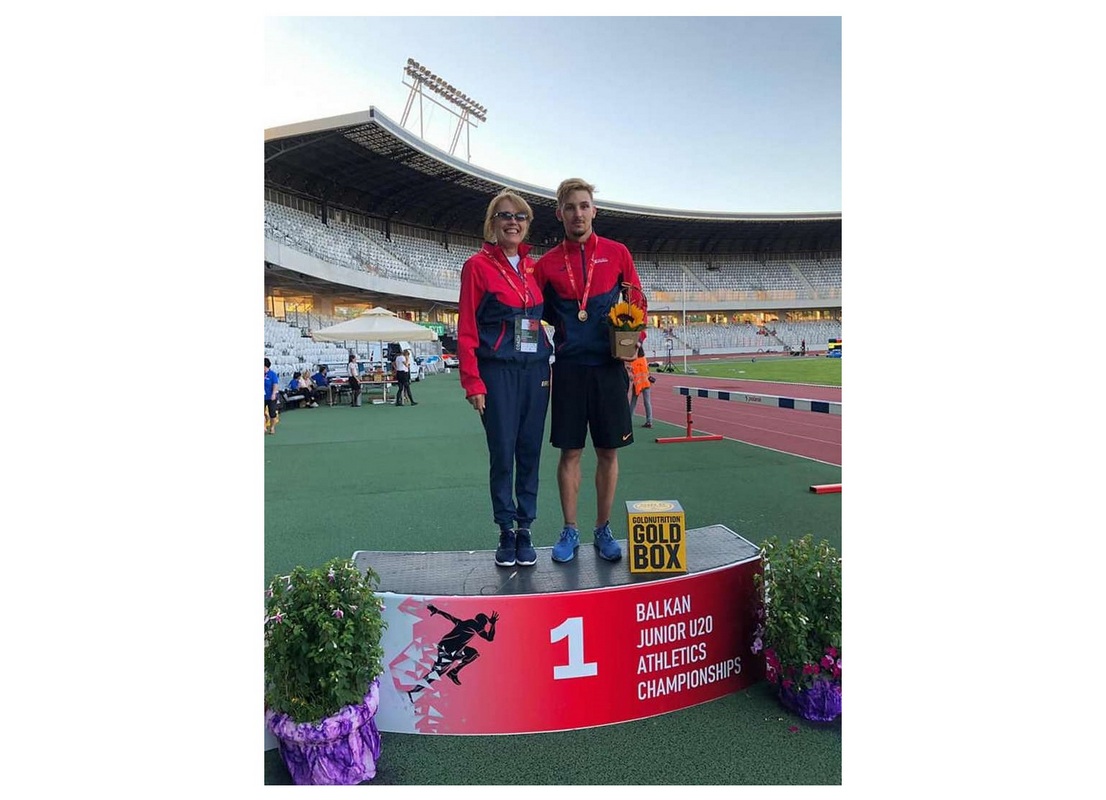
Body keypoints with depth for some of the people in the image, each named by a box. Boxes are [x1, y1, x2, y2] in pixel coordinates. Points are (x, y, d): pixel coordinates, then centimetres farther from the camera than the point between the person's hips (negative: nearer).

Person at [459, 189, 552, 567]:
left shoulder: (533, 267, 13)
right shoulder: (478, 265, -1)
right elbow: (466, 329, -5)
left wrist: (549, 367, 8)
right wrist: (473, 382, -11)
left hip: (535, 371, 4)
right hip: (498, 372, -4)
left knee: (530, 452, 7)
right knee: (502, 453, -1)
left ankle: (525, 530, 18)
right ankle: (506, 532, 13)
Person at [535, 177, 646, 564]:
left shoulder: (617, 253, 6)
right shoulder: (547, 263, 6)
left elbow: (637, 302, 10)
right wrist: (547, 348, -3)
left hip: (610, 367, 0)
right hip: (568, 368, 0)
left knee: (608, 452, 5)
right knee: (570, 451, 4)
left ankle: (604, 529, 20)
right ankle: (569, 531, 17)